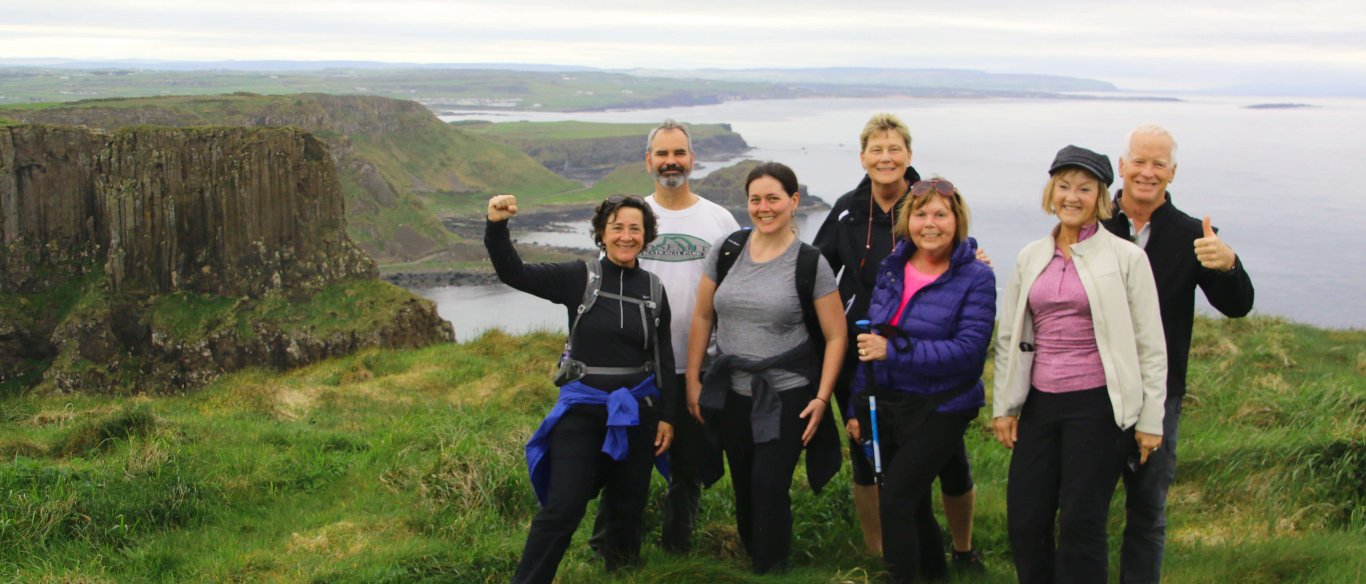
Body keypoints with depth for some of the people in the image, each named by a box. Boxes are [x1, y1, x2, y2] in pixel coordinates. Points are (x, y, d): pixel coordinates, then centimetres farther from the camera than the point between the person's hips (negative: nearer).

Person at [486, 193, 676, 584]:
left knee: (628, 506, 15)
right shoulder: (578, 278, -6)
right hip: (582, 408, -2)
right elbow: (513, 273, -13)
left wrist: (666, 416, 2)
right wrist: (496, 226, -28)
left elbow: (664, 360, 5)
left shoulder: (653, 290, 1)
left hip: (636, 410, 3)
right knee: (562, 508, -7)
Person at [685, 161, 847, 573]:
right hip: (731, 393, 4)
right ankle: (752, 560, 31)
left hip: (787, 397, -3)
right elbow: (702, 317, 9)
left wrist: (822, 397, -10)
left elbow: (836, 336, -4)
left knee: (770, 488, -6)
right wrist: (692, 381, 7)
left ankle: (771, 570, 12)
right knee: (744, 488, 12)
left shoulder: (810, 263, -7)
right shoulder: (727, 252, 2)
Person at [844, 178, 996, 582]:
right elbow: (870, 339, 12)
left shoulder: (976, 279, -11)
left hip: (939, 410, -6)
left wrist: (894, 350, -26)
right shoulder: (892, 268, 5)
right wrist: (858, 405, 12)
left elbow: (968, 349, -21)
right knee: (912, 502, 16)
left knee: (896, 500, -12)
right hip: (885, 403, 6)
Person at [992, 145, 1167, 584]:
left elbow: (1150, 344, -2)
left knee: (1080, 525, -1)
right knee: (1024, 521, 5)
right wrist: (1003, 407, 10)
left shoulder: (1126, 257, -3)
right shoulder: (1030, 258, 9)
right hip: (1040, 404, 5)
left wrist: (1150, 420, -4)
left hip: (1098, 405, -4)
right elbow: (1009, 338, 14)